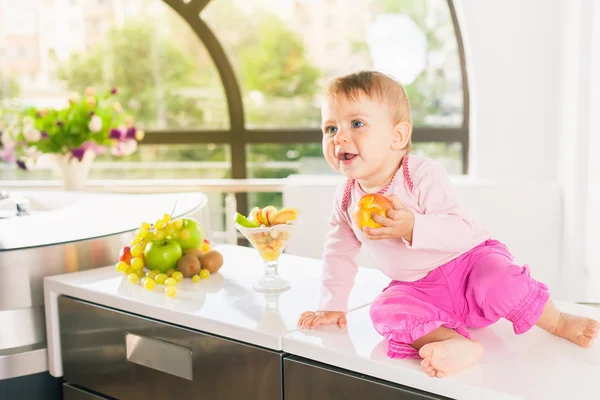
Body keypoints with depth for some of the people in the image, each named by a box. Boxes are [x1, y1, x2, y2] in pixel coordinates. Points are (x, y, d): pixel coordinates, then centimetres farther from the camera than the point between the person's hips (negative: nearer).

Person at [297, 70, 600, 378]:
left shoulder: (423, 175, -22)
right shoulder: (346, 199, -4)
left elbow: (461, 233, -28)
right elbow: (338, 254, 10)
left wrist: (412, 227, -43)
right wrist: (332, 306, 8)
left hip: (468, 261, -4)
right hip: (418, 289, 5)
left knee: (499, 283, -31)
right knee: (385, 311, -23)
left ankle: (560, 322, -5)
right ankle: (459, 344, -36)